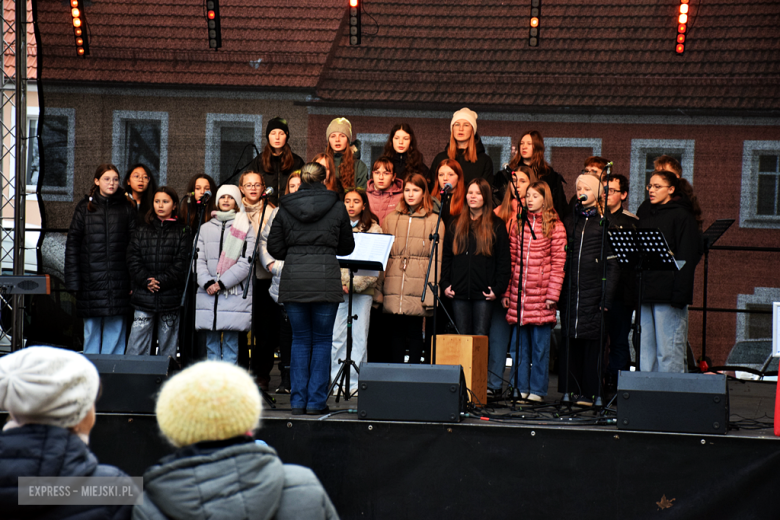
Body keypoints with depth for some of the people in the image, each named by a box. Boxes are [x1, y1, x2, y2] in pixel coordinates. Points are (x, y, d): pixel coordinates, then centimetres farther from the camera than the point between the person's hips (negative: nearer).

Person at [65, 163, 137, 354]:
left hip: (118, 280, 0)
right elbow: (72, 244, 5)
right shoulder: (85, 207, 6)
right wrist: (73, 280, -1)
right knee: (91, 326, 4)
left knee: (115, 325, 0)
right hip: (91, 279, 0)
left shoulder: (126, 208, 6)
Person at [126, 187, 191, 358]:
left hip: (170, 298, -1)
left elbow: (182, 264, -3)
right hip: (143, 297, 1)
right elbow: (133, 260, 4)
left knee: (168, 348, 3)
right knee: (136, 349, -4)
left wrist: (161, 281, -12)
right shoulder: (142, 231, 12)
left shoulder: (182, 233, 6)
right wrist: (146, 281, -10)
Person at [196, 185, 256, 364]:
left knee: (231, 342, -4)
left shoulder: (245, 228, 5)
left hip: (235, 294, -3)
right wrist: (207, 283, -10)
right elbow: (198, 260, 8)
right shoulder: (205, 229, 16)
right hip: (208, 295, 3)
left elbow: (246, 262, -4)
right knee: (212, 343, 4)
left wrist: (222, 283, -12)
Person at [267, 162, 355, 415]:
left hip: (293, 280, 2)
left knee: (300, 340, 10)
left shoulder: (285, 208, 5)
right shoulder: (336, 207, 2)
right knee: (322, 340, 6)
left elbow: (274, 248, 7)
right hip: (325, 279, -2)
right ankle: (316, 401, 4)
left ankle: (298, 401, 8)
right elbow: (347, 246, 10)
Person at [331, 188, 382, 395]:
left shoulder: (373, 229, 5)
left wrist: (355, 284, -12)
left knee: (359, 337, -2)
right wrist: (340, 284, -6)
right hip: (337, 289, 2)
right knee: (336, 336, -3)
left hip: (362, 291, -2)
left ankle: (354, 383, 2)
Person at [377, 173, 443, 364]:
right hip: (393, 290, 3)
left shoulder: (434, 221, 4)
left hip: (418, 290, -3)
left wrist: (431, 294, -8)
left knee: (415, 333, -1)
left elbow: (436, 260, 0)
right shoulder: (391, 219, 14)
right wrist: (378, 289, 6)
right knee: (397, 332, 4)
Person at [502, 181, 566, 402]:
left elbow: (558, 264, -4)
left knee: (540, 344, 1)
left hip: (541, 295, -4)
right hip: (518, 293, 4)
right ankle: (520, 388, 13)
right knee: (519, 343, 6)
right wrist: (506, 291, 6)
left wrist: (552, 294, -10)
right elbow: (511, 259, 12)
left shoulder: (555, 226, 0)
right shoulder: (518, 224, 12)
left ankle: (537, 390, 7)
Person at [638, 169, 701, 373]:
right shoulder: (644, 212, 17)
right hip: (645, 292, 7)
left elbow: (687, 258, -10)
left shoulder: (682, 216, -4)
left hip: (668, 294, -7)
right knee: (645, 351, 8)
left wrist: (679, 293, -17)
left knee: (668, 351, -6)